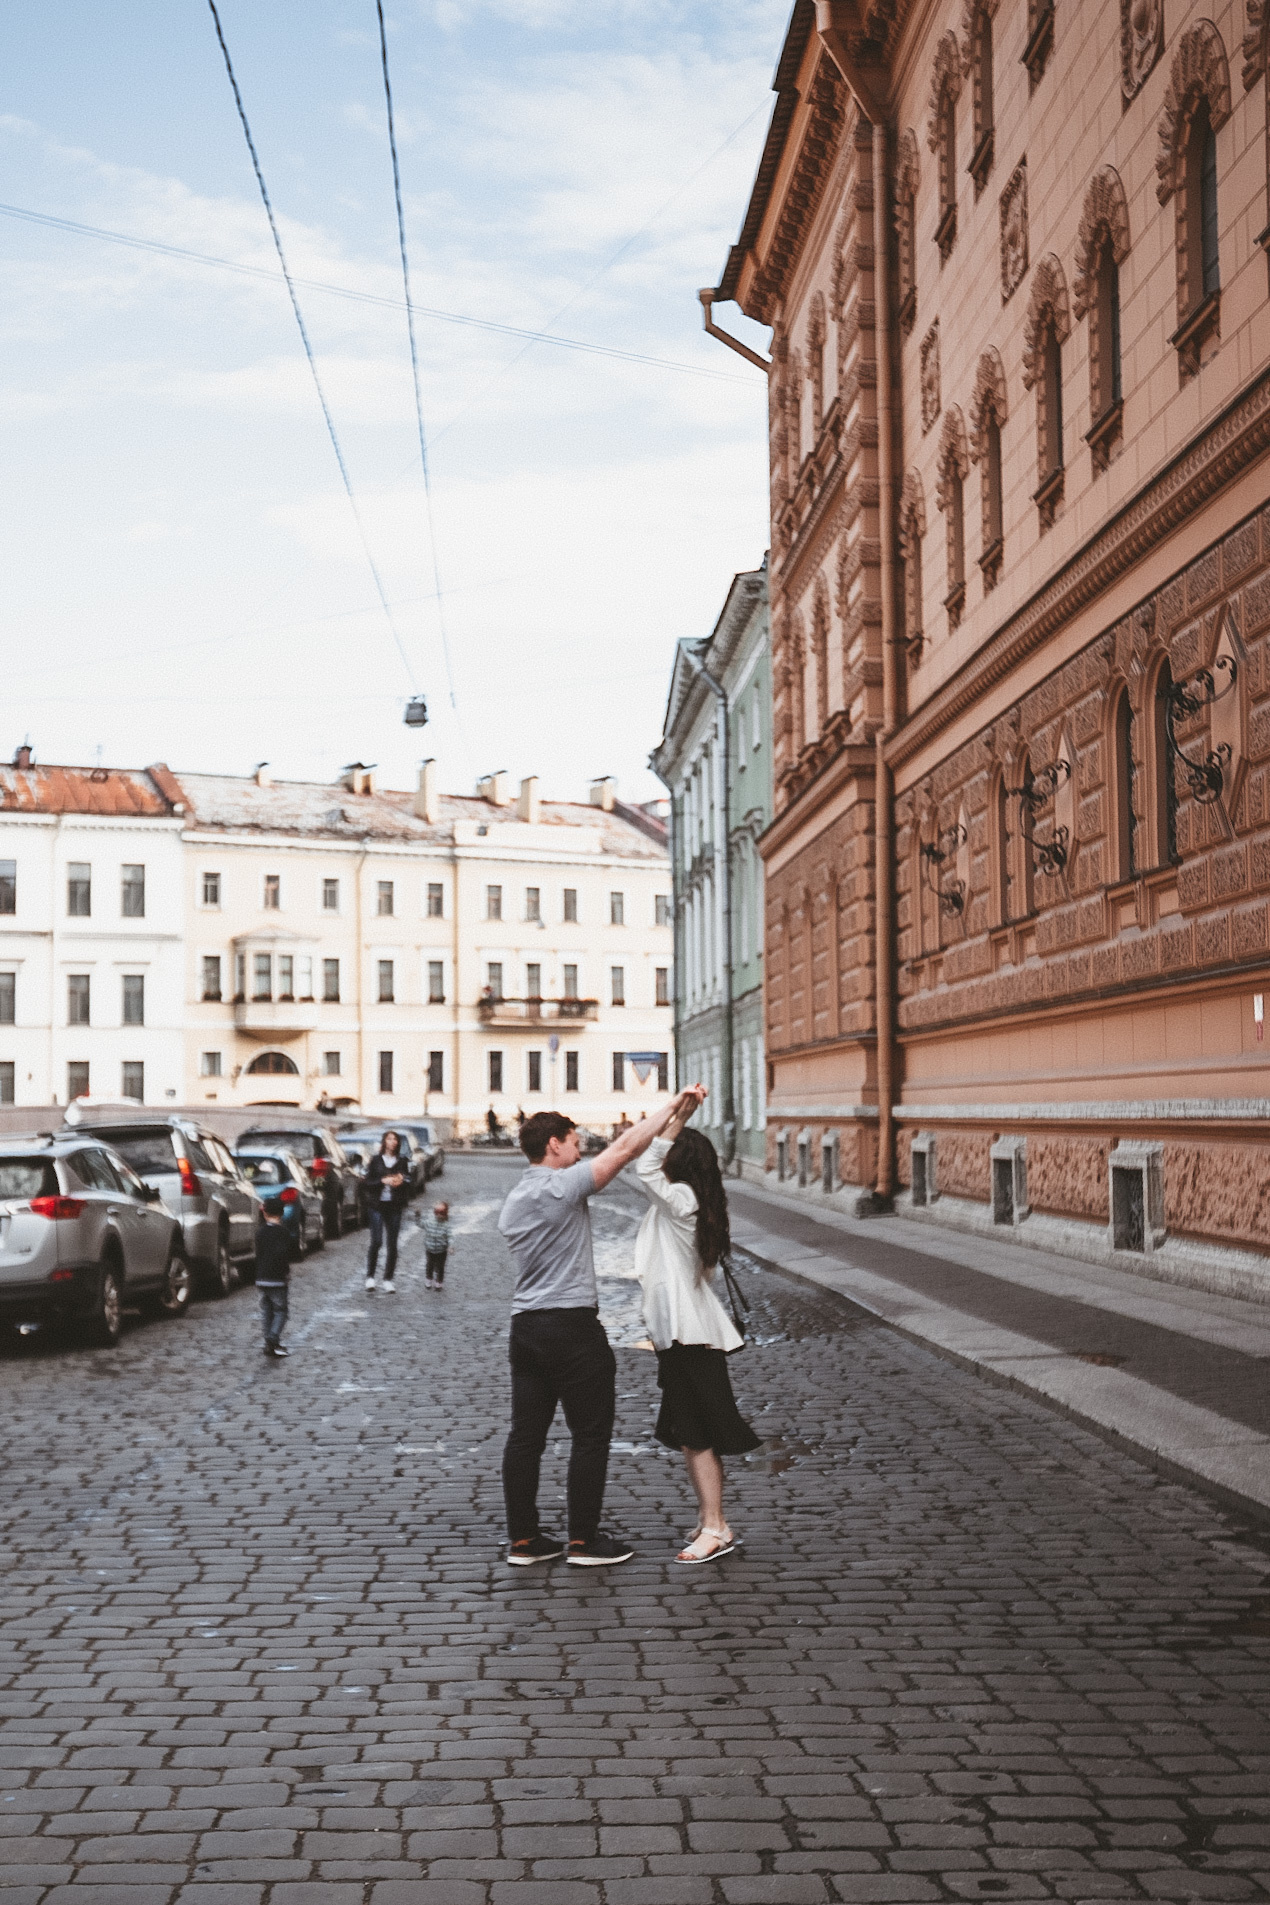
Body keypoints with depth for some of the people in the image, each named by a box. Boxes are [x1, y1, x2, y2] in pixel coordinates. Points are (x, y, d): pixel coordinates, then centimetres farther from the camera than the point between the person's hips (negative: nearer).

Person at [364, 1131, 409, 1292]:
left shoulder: (401, 1163, 7)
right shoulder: (376, 1161, 1)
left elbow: (407, 1186, 11)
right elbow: (367, 1181, -2)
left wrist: (401, 1182, -10)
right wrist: (383, 1181, -15)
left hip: (394, 1206, 2)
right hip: (377, 1206, -2)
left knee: (392, 1244, 2)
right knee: (376, 1241, -9)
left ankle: (389, 1279, 9)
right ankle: (370, 1276, 5)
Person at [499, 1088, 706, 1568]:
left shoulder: (514, 1198, 13)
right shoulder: (562, 1186, -13)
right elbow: (626, 1148, -13)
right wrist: (673, 1106, -8)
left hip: (524, 1325, 8)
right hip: (572, 1326, -8)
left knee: (525, 1435, 9)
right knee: (590, 1435, 2)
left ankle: (522, 1539, 13)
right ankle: (584, 1540, 6)